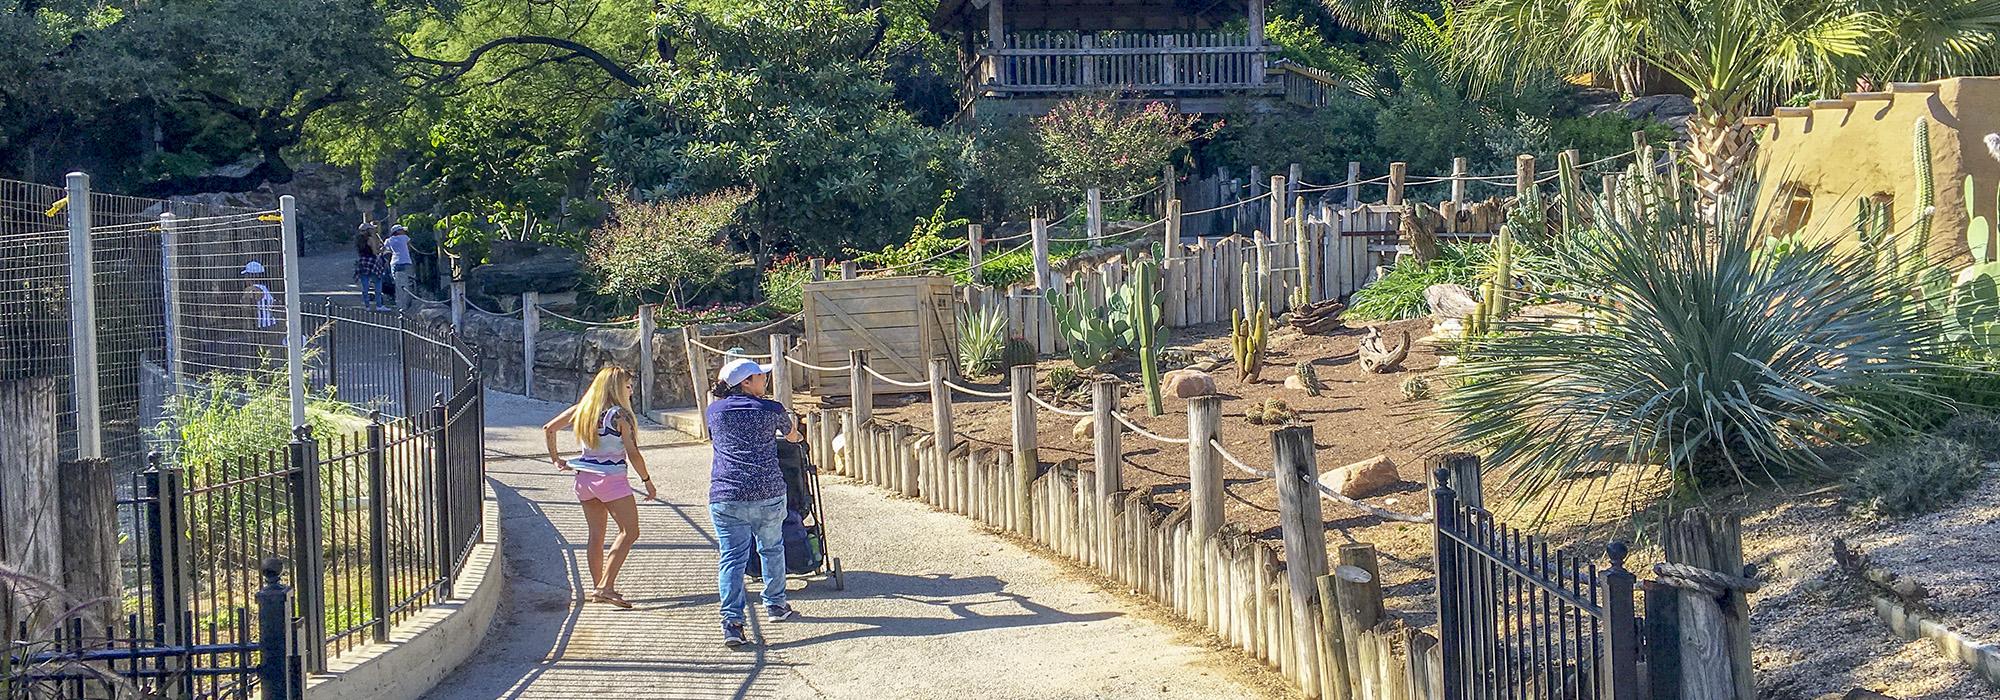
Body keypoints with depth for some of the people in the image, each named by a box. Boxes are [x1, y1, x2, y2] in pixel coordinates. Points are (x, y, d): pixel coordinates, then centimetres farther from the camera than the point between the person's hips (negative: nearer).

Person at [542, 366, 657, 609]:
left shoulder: (581, 409, 6)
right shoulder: (619, 415, -12)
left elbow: (548, 429, 10)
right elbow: (633, 454, -12)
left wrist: (555, 459, 19)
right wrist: (647, 481, -2)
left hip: (584, 479, 7)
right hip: (612, 479, -7)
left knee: (596, 534, 13)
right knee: (629, 532, -2)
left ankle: (597, 587, 16)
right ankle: (605, 586, -11)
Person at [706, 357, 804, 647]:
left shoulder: (714, 411, 9)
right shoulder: (772, 410, 3)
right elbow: (792, 435, 24)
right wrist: (794, 428, 50)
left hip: (724, 496, 1)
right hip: (767, 494, -1)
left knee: (731, 558, 1)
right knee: (771, 549, 20)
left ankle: (732, 621, -10)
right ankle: (775, 605, 34)